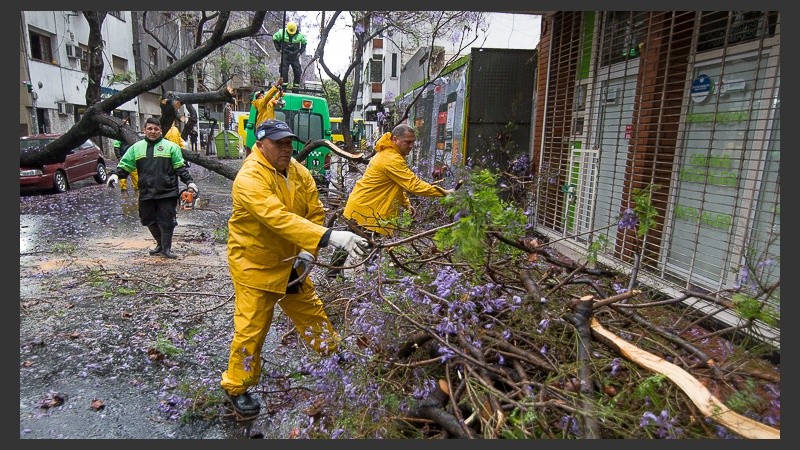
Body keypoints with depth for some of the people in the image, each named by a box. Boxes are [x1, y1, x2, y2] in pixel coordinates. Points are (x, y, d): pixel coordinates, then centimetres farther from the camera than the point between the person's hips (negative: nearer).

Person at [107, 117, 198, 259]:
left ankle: (166, 248, 11)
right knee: (149, 220, 12)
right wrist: (116, 175, -7)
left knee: (166, 221, -2)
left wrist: (189, 181, -8)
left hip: (167, 193, -4)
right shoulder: (136, 147, 11)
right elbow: (125, 165, 11)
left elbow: (180, 167, 2)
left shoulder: (170, 146, 3)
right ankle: (161, 244, 31)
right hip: (146, 193, 4)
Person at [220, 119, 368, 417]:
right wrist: (331, 237, -48)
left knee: (311, 311, 19)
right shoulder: (250, 178, -26)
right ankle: (236, 388, 23)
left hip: (290, 262, 6)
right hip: (254, 264, -6)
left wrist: (308, 251, -17)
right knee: (251, 327, 1)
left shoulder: (299, 173, -3)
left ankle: (334, 355, 41)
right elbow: (279, 218, -39)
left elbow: (315, 212, -2)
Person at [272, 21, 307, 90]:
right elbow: (274, 38, 8)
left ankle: (296, 86, 11)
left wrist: (301, 51, 7)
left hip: (295, 56, 2)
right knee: (284, 71, -8)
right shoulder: (282, 33, -6)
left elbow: (304, 42, 17)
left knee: (297, 71, 0)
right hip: (285, 55, -2)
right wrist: (279, 49, 1)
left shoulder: (299, 35, -2)